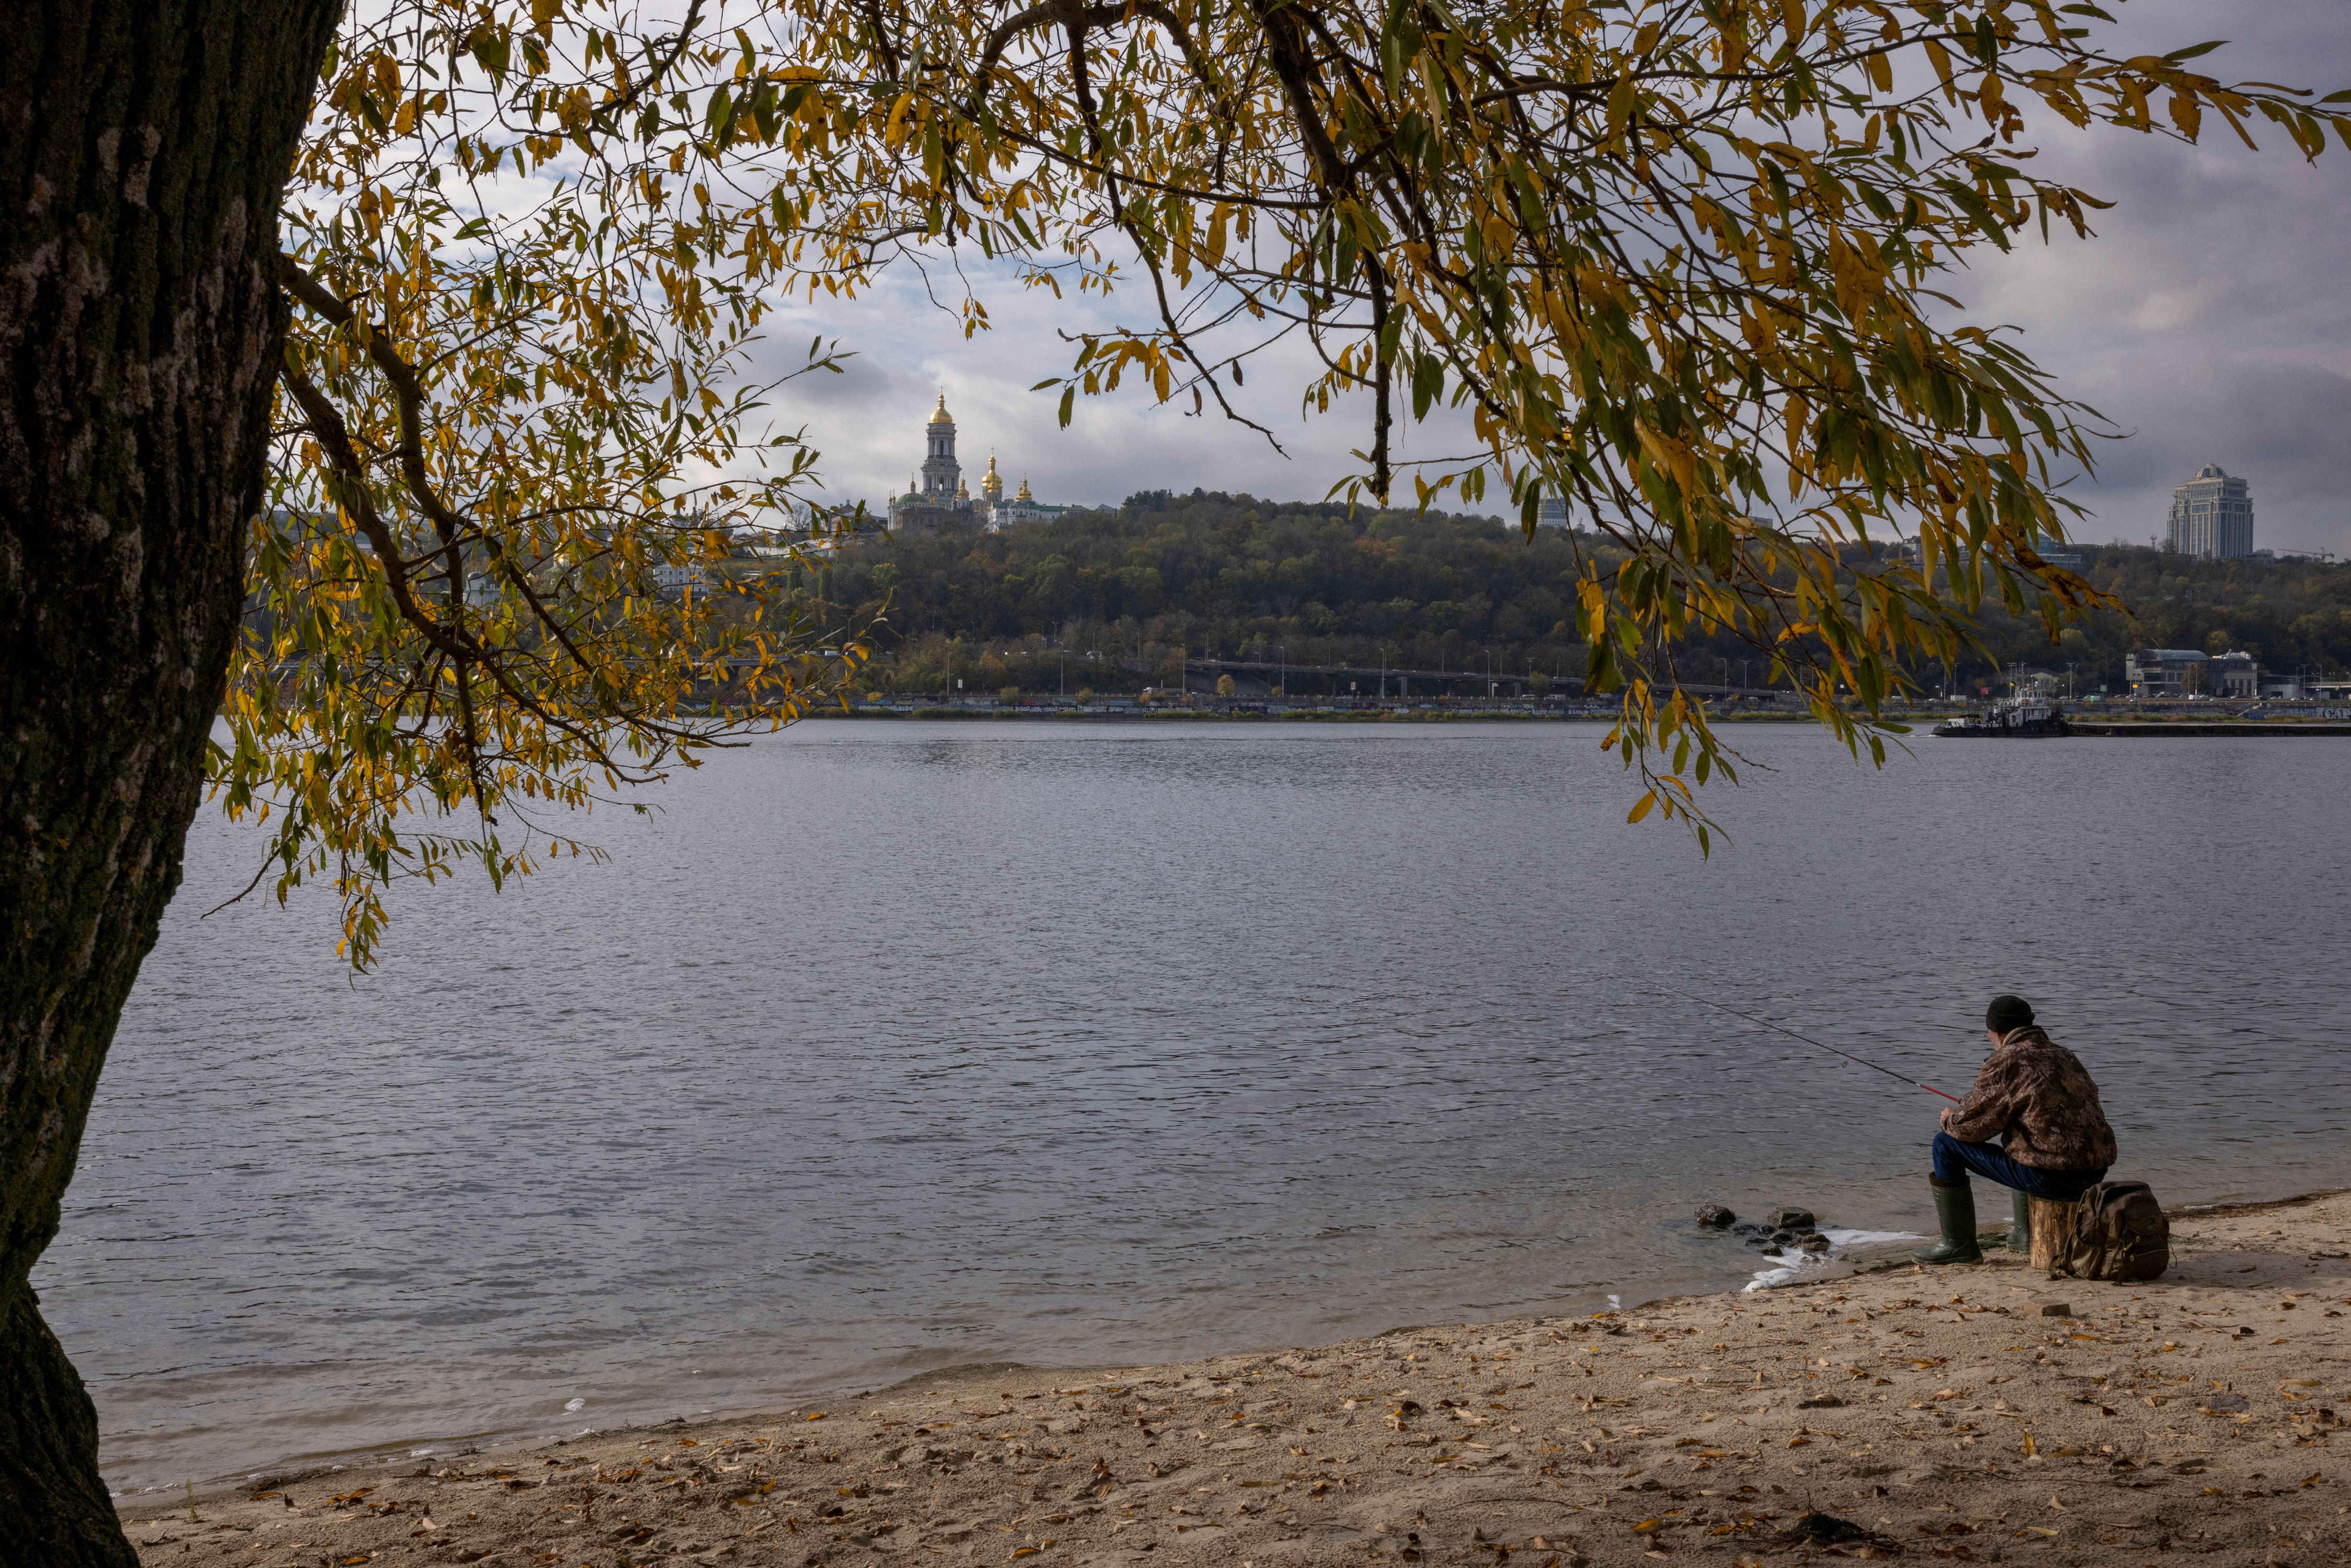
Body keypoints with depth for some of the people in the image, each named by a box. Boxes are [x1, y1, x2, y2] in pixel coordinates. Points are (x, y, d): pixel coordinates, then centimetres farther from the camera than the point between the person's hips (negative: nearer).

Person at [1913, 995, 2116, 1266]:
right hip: (2094, 1175, 9)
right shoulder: (2065, 1056, 17)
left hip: (2050, 1177, -8)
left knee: (1946, 1144, 4)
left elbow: (1972, 1126, -7)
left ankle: (1959, 1245, 10)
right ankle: (2027, 1233, 40)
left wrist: (1950, 1118, 17)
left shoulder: (2004, 1062, -7)